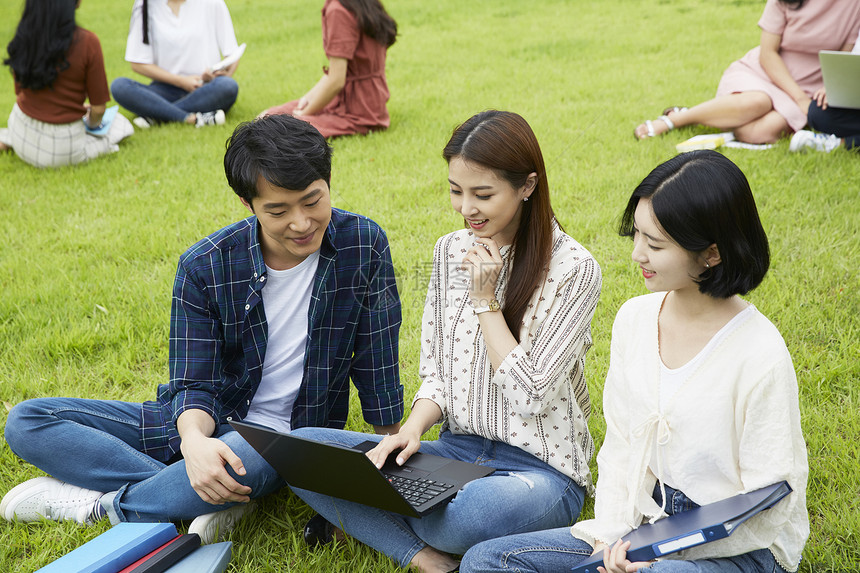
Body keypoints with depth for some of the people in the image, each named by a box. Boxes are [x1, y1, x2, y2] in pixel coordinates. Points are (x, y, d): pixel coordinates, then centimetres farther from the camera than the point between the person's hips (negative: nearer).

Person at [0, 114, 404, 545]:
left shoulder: (364, 246, -13)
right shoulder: (205, 266, -11)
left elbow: (376, 365, -5)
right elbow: (196, 384, -11)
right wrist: (194, 439, -35)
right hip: (205, 422, 3)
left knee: (243, 458, -43)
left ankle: (103, 502, -14)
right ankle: (211, 500, -21)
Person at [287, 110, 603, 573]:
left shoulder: (573, 269, -12)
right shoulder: (451, 251, 6)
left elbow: (530, 396, -16)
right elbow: (435, 372, 8)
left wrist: (485, 301, -14)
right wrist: (412, 429, -12)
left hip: (542, 469, -5)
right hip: (457, 450, 6)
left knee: (456, 518, -41)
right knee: (299, 446, -12)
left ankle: (366, 514, -5)